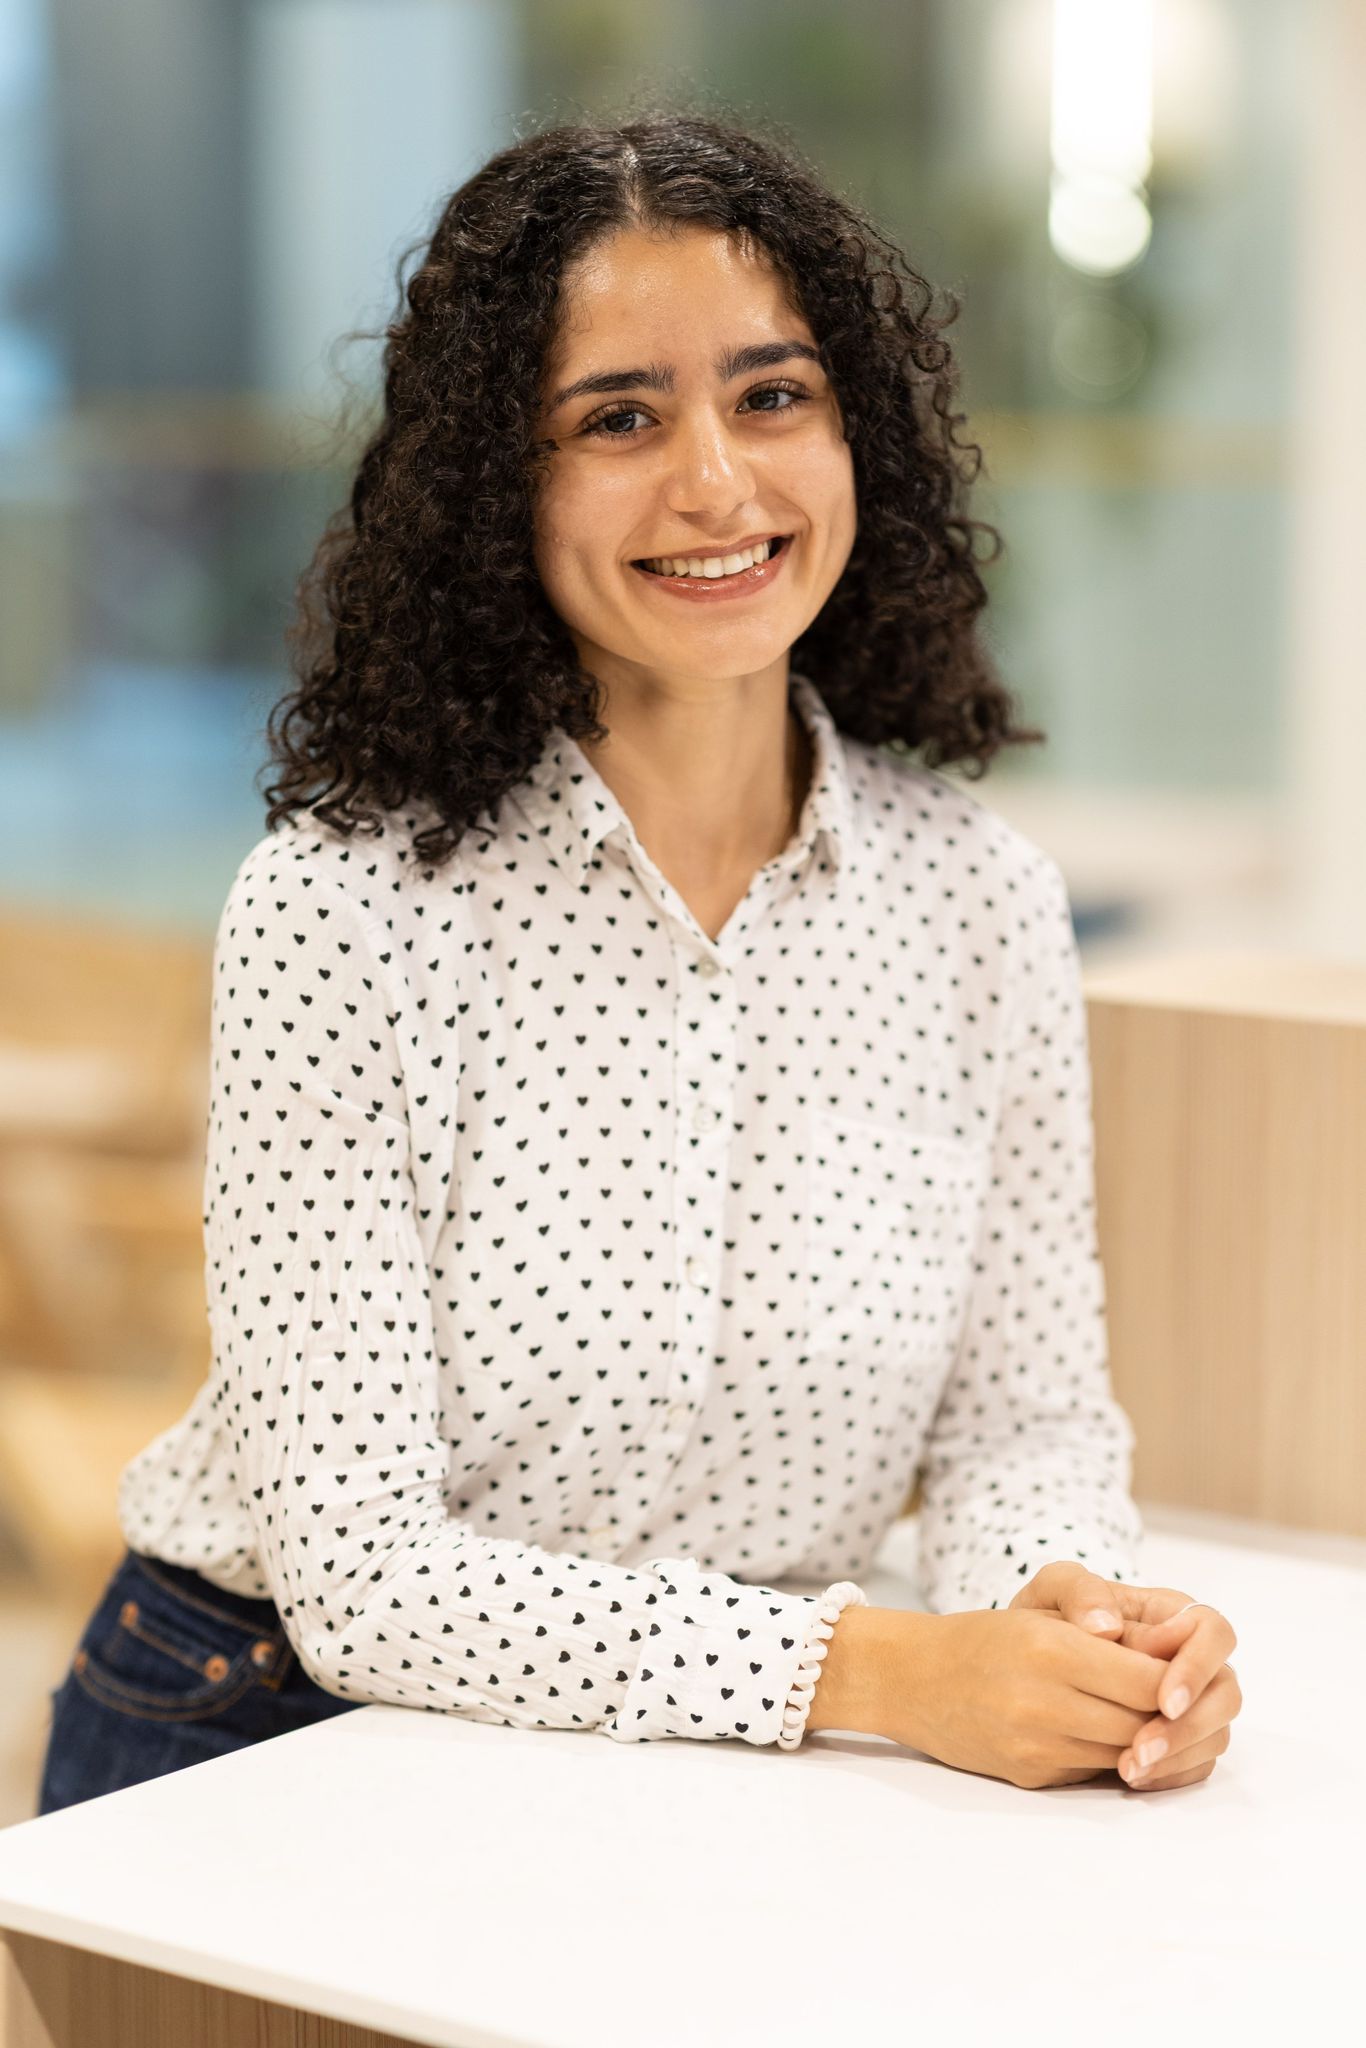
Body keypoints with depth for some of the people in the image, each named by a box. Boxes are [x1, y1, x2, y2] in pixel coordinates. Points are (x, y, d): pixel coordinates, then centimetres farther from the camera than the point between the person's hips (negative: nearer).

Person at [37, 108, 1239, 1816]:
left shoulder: (981, 902, -3)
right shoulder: (340, 909, -16)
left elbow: (1022, 1411, 6)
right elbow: (366, 1572, -16)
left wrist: (1070, 1606, -17)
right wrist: (870, 1669, -25)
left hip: (722, 1793, 2)